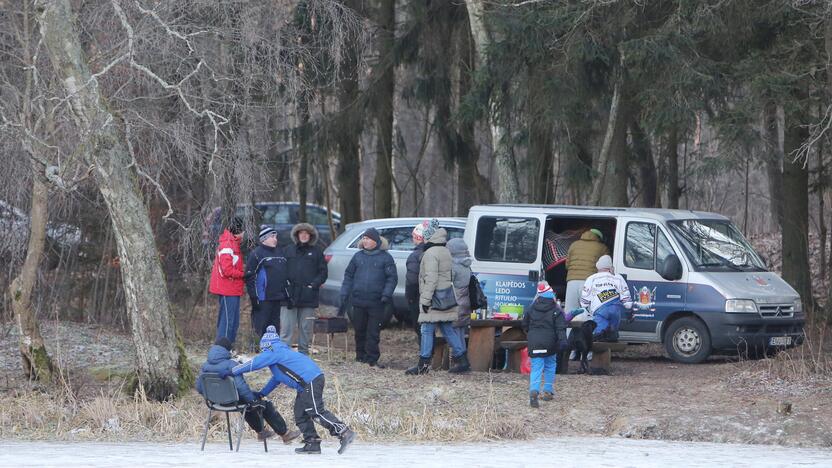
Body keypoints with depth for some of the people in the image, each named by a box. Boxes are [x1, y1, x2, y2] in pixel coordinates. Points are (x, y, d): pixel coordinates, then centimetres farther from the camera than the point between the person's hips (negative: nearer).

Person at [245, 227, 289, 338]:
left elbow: (286, 274, 24)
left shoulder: (280, 252, 16)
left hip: (278, 298, 7)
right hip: (263, 299, -7)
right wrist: (254, 297, -16)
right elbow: (249, 277, -10)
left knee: (275, 327, 11)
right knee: (261, 328, -6)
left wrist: (287, 295, 17)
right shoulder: (256, 254, -6)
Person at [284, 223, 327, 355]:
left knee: (305, 328, 6)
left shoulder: (316, 251, 8)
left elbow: (323, 272, 7)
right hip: (290, 295, -1)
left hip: (308, 296, 1)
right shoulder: (289, 250, 8)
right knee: (286, 327, -6)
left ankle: (303, 353, 14)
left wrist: (315, 284, -6)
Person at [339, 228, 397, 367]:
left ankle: (372, 359, 1)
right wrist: (344, 297, 6)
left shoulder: (385, 257, 2)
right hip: (358, 301, 3)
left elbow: (392, 277, 0)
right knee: (360, 331, 8)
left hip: (376, 302, -3)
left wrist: (386, 294, -14)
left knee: (373, 333, -3)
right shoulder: (358, 256, 11)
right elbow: (348, 276, 13)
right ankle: (361, 356, 19)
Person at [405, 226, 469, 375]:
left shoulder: (431, 254, -14)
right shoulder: (447, 252, 17)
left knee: (427, 330, -5)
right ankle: (462, 360, 11)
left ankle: (423, 364, -5)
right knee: (449, 330, 12)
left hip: (435, 301, -9)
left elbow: (431, 279, -21)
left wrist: (425, 300, -20)